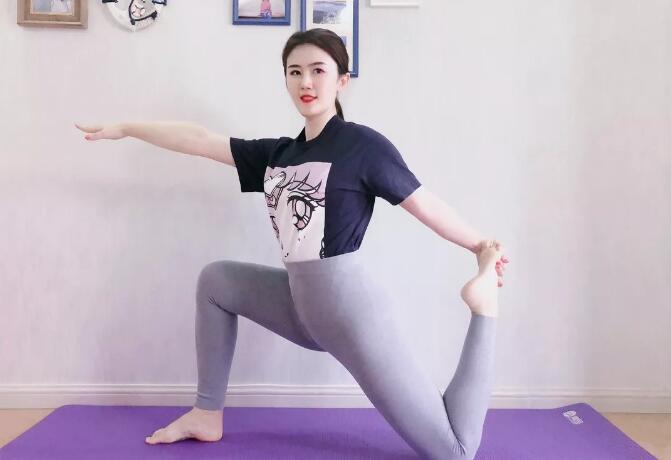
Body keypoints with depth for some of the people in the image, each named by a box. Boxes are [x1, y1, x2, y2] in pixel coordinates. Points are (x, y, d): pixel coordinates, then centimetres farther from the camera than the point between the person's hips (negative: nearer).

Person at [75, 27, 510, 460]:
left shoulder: (362, 143, -10)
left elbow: (425, 203, -5)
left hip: (351, 307, -6)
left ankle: (484, 305, 11)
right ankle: (208, 415, 21)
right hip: (302, 306, 7)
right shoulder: (277, 153, 8)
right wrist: (123, 128, 19)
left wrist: (481, 247, 1)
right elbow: (198, 140, 13)